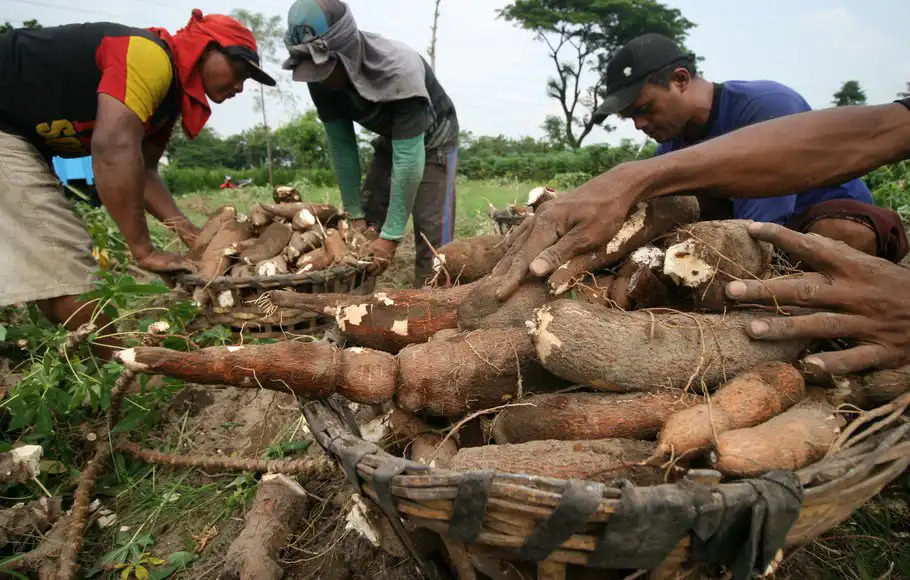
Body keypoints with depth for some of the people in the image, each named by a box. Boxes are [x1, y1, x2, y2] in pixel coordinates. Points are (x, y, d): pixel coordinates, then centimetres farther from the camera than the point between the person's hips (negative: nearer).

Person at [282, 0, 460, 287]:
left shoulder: (400, 70, -40)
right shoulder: (322, 81, -22)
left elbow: (409, 158, -39)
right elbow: (341, 147, -14)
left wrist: (391, 235, -38)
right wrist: (355, 214, -13)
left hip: (432, 140, -5)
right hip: (390, 139, 6)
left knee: (432, 232, -17)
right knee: (367, 225, 2)